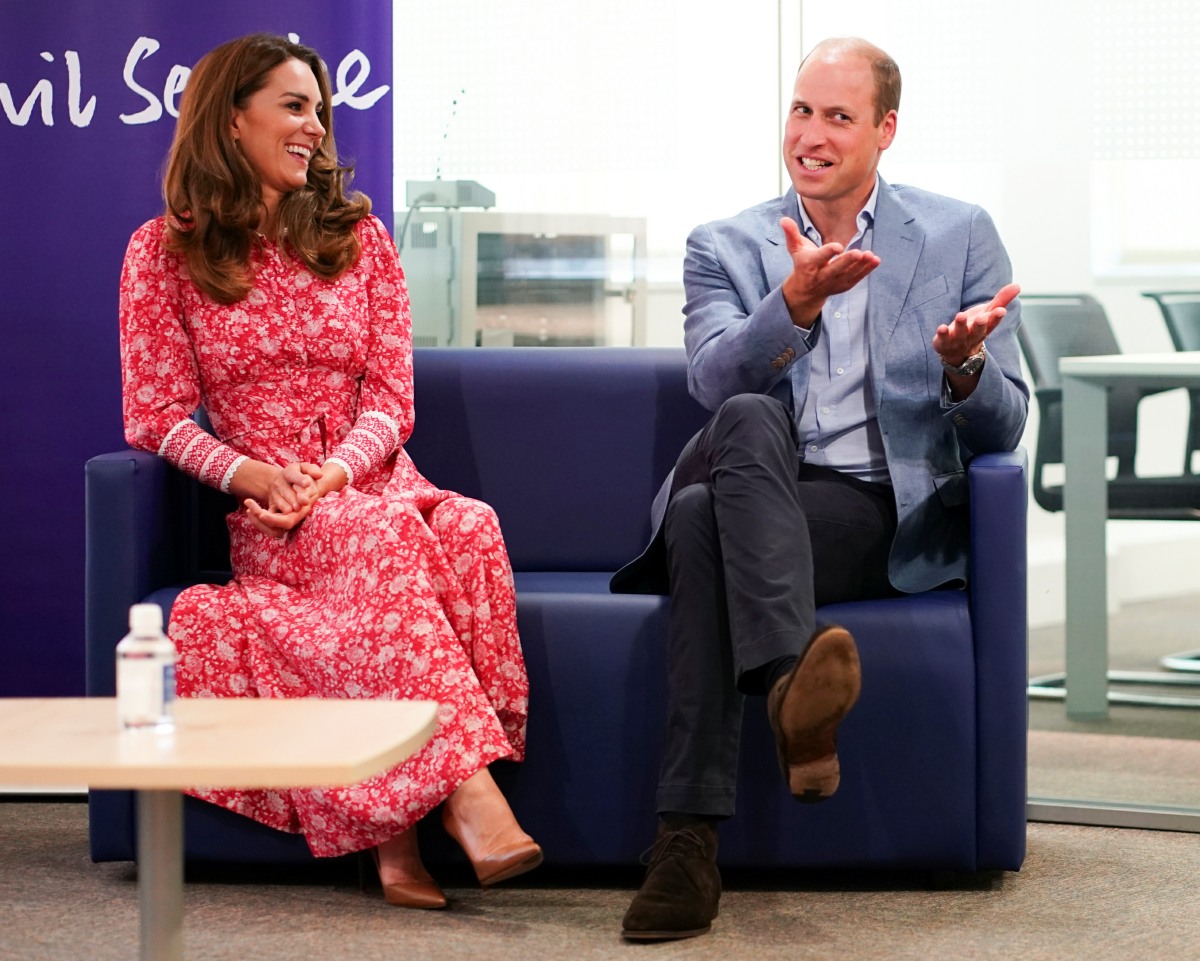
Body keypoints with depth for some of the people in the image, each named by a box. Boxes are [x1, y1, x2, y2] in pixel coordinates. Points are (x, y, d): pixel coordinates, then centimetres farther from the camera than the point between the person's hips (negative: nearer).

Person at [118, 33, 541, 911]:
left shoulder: (359, 238, 16)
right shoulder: (163, 253, 9)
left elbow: (390, 398, 8)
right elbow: (157, 415, 4)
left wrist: (332, 474, -13)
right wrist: (253, 476, -14)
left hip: (374, 485, 3)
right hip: (271, 522, -2)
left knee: (468, 527, -35)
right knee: (386, 538, -38)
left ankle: (399, 823, -40)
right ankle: (471, 793, -50)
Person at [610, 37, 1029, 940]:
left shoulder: (960, 237, 13)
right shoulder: (725, 247, 14)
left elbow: (1004, 427, 7)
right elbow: (715, 378, -7)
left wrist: (964, 365, -16)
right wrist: (797, 302, -25)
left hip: (890, 515, -1)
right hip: (758, 496, 2)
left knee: (706, 520, -33)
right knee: (747, 419, -35)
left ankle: (691, 840, -45)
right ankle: (790, 673, -53)